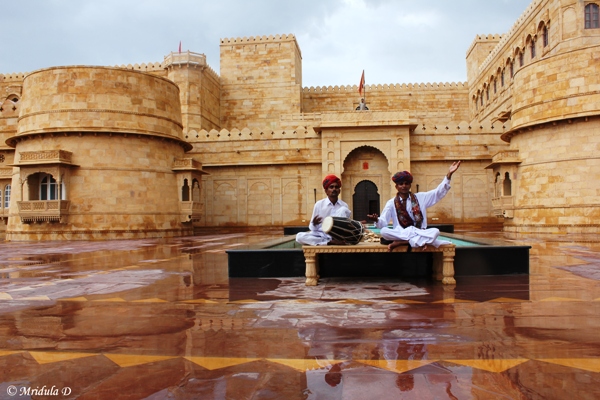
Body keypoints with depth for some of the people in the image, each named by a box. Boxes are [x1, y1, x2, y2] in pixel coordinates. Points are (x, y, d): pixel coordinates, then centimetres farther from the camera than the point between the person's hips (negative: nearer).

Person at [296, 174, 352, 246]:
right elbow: (312, 229, 2)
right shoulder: (319, 204, -1)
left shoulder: (344, 205, 2)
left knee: (343, 210, -17)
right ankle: (331, 242, -28)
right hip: (321, 236, 0)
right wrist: (314, 224, -21)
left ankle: (337, 239, -24)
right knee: (299, 236, -28)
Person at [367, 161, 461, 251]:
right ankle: (421, 240, -32)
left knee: (435, 231, -28)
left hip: (419, 232, 2)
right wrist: (377, 220, -33)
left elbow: (438, 192, 5)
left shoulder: (420, 197, 9)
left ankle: (400, 242, -30)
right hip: (400, 233, -1)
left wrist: (449, 174, -5)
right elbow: (383, 223, -8)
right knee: (384, 231, -32)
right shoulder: (392, 203, 1)